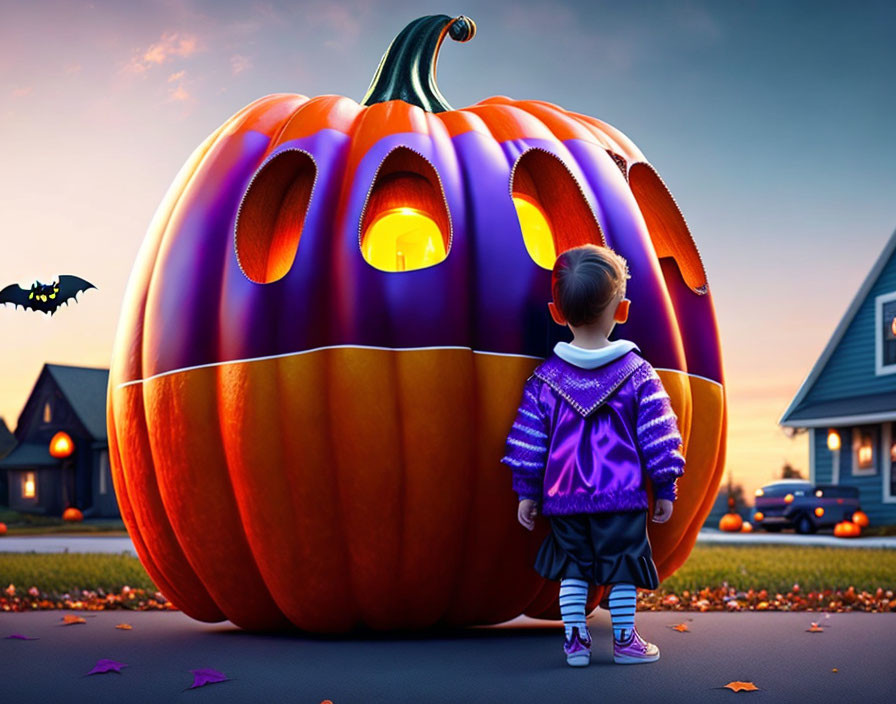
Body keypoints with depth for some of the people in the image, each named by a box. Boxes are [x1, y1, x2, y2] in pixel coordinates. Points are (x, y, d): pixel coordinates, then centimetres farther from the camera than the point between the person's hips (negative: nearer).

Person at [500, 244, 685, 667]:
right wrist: (665, 489, 6)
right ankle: (624, 640, 14)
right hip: (622, 496, -2)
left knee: (572, 567, 12)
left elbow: (527, 441, 3)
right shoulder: (639, 374, -3)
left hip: (564, 498, 2)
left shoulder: (545, 378, 1)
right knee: (623, 565, 8)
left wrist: (526, 491, 10)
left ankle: (575, 639, 12)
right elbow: (657, 438, -2)